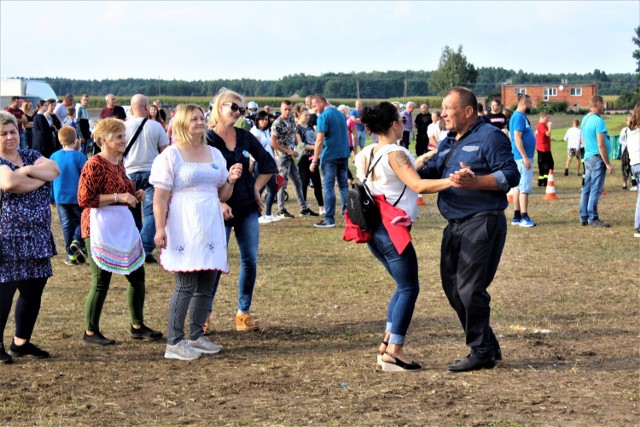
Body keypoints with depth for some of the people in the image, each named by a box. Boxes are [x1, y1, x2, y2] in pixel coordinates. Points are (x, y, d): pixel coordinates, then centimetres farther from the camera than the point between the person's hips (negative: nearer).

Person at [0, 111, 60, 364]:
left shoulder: (30, 156, 13)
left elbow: (54, 169, -3)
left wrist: (28, 170, -16)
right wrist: (40, 178, -13)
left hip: (36, 239, 7)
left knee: (33, 293, 10)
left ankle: (22, 342, 23)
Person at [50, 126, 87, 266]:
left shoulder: (54, 157, 1)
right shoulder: (79, 157, -11)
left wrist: (51, 197, 16)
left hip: (60, 198, 3)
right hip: (77, 197, -3)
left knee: (67, 224, 10)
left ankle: (71, 255, 10)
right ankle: (77, 241, -14)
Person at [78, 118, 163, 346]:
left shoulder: (119, 163, 13)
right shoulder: (94, 165, -14)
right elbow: (84, 199, -20)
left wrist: (135, 195, 9)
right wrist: (118, 197, -21)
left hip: (124, 225, 9)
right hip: (100, 228, -9)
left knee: (137, 274, 10)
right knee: (101, 281, -3)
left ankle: (137, 326, 22)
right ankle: (90, 332, 11)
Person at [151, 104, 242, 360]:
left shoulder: (215, 154, 15)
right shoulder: (171, 156, -3)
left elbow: (222, 195, 19)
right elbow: (160, 197, -7)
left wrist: (231, 180, -1)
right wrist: (160, 229, -15)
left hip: (211, 228, 6)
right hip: (184, 230, -6)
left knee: (206, 286, 7)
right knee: (186, 285, -10)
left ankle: (196, 336, 18)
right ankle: (174, 342, -5)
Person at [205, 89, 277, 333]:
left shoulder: (245, 138, 7)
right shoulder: (206, 140, -7)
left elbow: (268, 164, 18)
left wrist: (256, 188, 8)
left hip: (247, 208, 5)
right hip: (220, 210, -5)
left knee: (250, 261, 3)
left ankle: (244, 312, 14)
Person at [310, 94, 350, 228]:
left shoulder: (323, 117, -12)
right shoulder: (340, 114, 12)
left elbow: (319, 140, -16)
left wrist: (314, 161, -14)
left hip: (329, 156, -7)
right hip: (343, 155, 7)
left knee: (328, 187, -2)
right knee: (344, 185, 11)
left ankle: (329, 219, -2)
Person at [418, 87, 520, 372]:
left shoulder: (490, 137, -8)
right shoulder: (448, 143, 19)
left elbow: (510, 176, -16)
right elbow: (430, 172, 12)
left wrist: (474, 182, -28)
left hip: (482, 222, -9)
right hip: (456, 225, 9)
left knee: (470, 288, -10)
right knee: (453, 286, 11)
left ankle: (482, 352, 2)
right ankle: (488, 347, 21)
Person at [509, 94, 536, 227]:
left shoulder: (520, 116, 16)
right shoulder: (519, 117, -15)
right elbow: (517, 138, -21)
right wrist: (525, 157, -23)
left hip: (521, 157, 10)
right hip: (522, 157, -10)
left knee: (518, 187, 11)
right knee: (525, 187, -10)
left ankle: (517, 216, 15)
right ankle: (524, 217, -10)